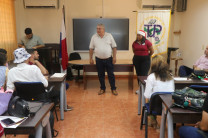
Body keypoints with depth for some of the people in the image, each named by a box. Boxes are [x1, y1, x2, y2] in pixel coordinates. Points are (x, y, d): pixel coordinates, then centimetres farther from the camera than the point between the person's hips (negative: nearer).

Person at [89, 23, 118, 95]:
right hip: (99, 60, 1)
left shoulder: (109, 36, -2)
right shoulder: (94, 37, 1)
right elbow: (91, 48, 5)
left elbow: (114, 47, 0)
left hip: (109, 59, -1)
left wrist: (114, 57, -6)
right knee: (100, 75, 10)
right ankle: (102, 89, 25)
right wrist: (90, 58, 1)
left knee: (111, 75, 5)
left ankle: (113, 89, 17)